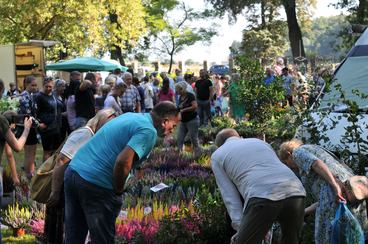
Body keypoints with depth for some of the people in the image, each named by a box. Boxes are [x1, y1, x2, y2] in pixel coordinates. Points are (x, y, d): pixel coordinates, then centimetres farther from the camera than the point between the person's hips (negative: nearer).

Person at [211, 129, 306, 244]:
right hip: (294, 194, 5)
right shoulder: (260, 143, 37)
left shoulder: (217, 156, 25)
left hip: (263, 198, -5)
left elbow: (229, 196, 13)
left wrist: (240, 229, 8)